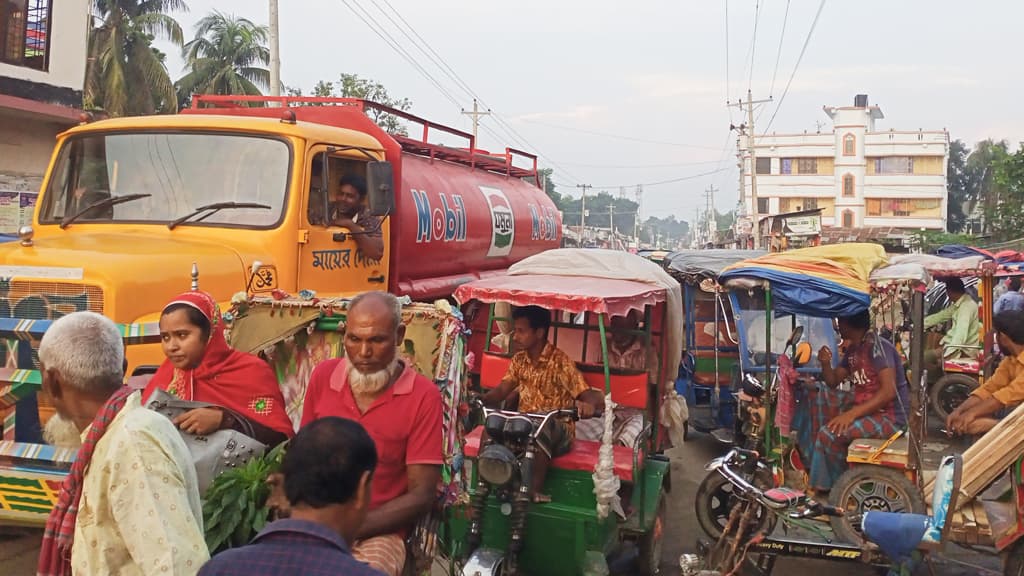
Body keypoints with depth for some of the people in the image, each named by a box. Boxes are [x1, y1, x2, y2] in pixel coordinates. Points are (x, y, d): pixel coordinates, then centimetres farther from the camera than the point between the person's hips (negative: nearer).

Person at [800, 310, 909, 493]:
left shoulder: (878, 347, -18)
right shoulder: (853, 349, 10)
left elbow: (889, 392, -28)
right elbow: (833, 382, 17)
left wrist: (852, 414, -33)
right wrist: (825, 363, -6)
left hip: (889, 416, -10)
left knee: (829, 434, -25)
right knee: (818, 393, 7)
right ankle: (815, 454, 7)